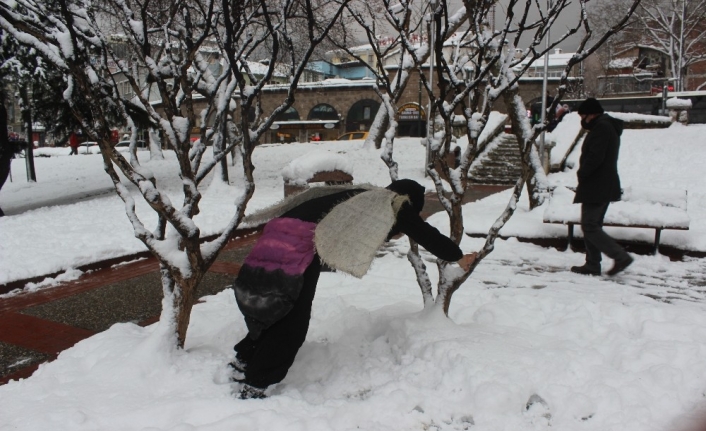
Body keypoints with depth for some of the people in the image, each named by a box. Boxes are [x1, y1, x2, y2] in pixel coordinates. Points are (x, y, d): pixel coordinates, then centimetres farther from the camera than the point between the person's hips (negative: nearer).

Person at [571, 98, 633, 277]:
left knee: (590, 227, -8)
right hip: (605, 186, 11)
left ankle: (621, 257, -9)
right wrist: (584, 174, 12)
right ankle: (592, 265, 17)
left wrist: (581, 174, -9)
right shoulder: (609, 127, 20)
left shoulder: (601, 128, -15)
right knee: (592, 226, 13)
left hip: (596, 188, -11)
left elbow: (595, 157, -23)